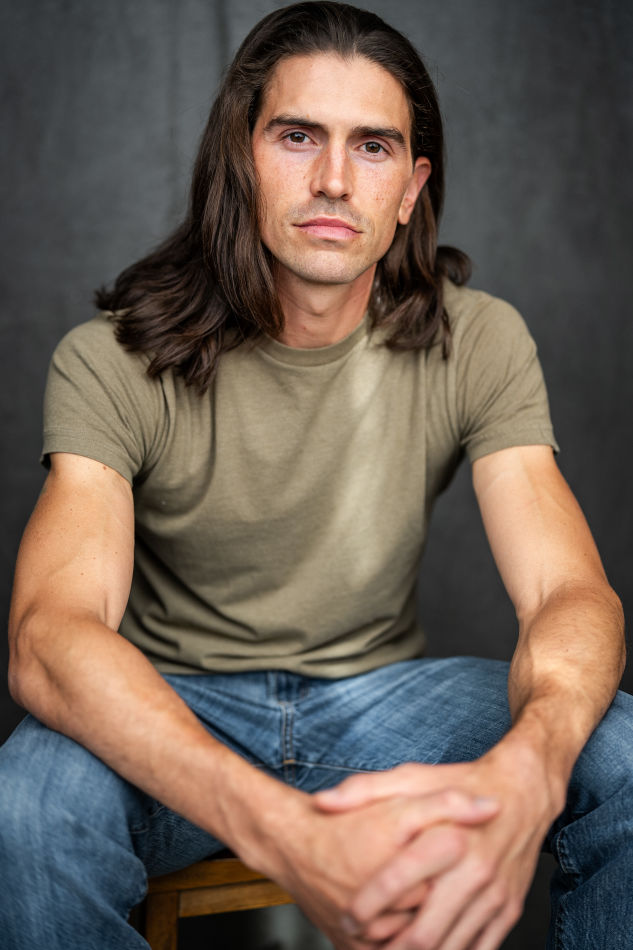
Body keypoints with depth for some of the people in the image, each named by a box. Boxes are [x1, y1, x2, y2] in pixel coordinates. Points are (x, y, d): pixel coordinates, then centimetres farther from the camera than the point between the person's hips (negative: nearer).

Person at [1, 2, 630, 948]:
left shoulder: (479, 343, -8)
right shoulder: (115, 362, -15)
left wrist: (523, 774, -43)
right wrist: (284, 831, -48)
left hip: (381, 691, 2)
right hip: (177, 708, -1)